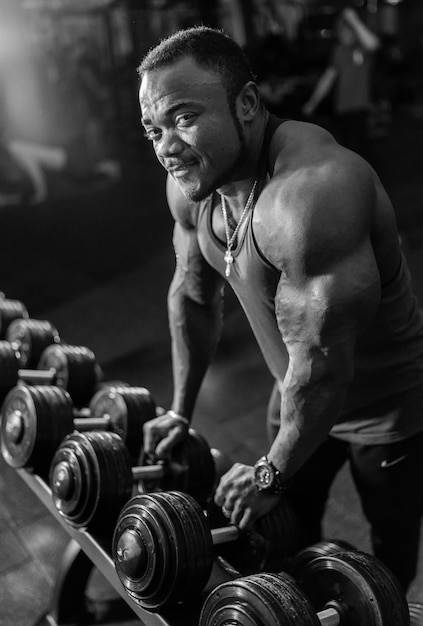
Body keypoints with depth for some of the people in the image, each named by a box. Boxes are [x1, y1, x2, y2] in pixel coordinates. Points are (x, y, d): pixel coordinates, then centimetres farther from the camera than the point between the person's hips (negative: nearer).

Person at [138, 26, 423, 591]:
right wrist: (180, 412, 9)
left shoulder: (310, 193, -37)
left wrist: (271, 475, -17)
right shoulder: (189, 183, -10)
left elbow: (321, 365, -32)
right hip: (299, 394, 7)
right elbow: (193, 295, 5)